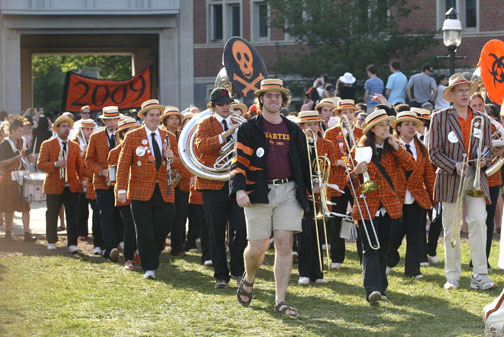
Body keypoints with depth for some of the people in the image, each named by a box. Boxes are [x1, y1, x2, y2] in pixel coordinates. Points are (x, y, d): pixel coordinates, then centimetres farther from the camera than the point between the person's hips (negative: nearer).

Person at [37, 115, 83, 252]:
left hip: (72, 187, 2)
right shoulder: (47, 145, 3)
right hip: (54, 187, -2)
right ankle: (51, 242, 22)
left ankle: (72, 244, -6)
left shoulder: (75, 146, 14)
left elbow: (79, 166, 16)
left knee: (72, 216, -6)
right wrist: (55, 164, -20)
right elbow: (40, 164, -5)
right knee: (52, 215, 7)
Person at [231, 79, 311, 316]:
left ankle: (280, 301, -2)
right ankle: (249, 278, 33)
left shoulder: (293, 131, 12)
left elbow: (304, 163, 19)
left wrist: (314, 190, 17)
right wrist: (239, 189, -20)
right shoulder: (249, 129, 2)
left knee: (285, 245, -6)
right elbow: (240, 161, -5)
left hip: (288, 192, 2)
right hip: (259, 194, -2)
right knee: (258, 247, -1)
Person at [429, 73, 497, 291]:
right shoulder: (439, 118, 4)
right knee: (451, 229, 2)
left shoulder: (482, 120, 14)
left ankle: (480, 276, -14)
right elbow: (434, 152, -1)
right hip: (450, 181, -1)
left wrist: (484, 160, -5)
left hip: (476, 179, 1)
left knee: (478, 221, -15)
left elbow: (488, 149, 19)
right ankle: (452, 277, 11)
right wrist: (455, 166, -16)